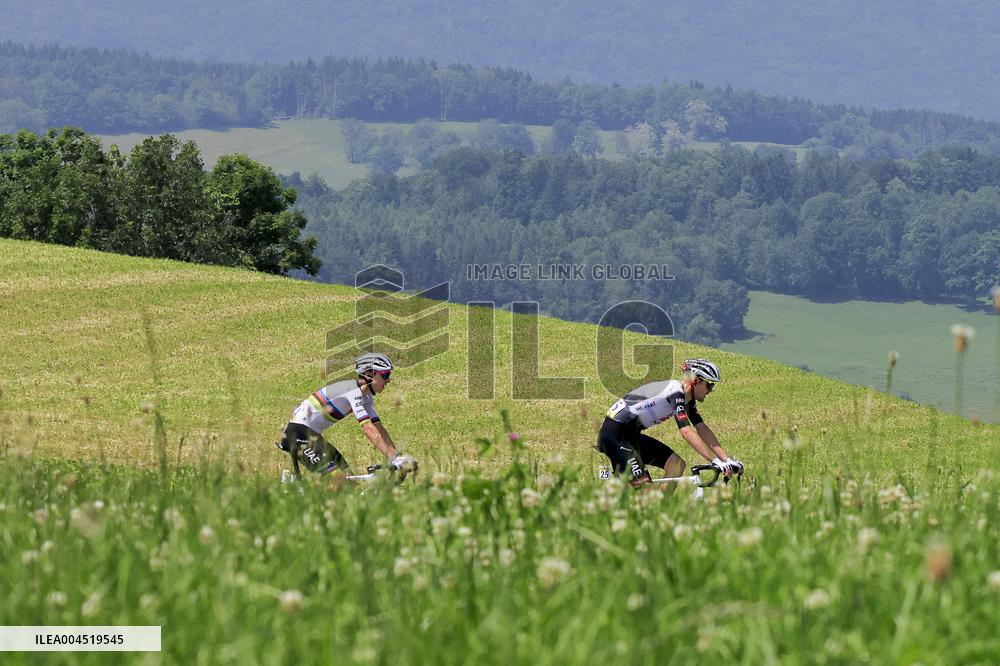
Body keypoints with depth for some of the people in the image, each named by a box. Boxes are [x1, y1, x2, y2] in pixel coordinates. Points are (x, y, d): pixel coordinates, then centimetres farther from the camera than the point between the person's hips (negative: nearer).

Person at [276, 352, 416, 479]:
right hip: (299, 430, -10)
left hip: (311, 432, 10)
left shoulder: (367, 398, 8)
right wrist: (394, 458, -33)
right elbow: (368, 429, -29)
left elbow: (379, 429, 5)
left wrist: (398, 456, -6)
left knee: (346, 474, 5)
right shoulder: (353, 391, -22)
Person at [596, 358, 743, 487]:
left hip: (631, 435, 10)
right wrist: (716, 462, -33)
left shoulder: (687, 398, 8)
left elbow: (703, 430, 6)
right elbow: (687, 432, -30)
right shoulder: (676, 392, -21)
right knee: (642, 482, -21)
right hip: (613, 433, -10)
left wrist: (728, 460, -3)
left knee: (677, 464, 2)